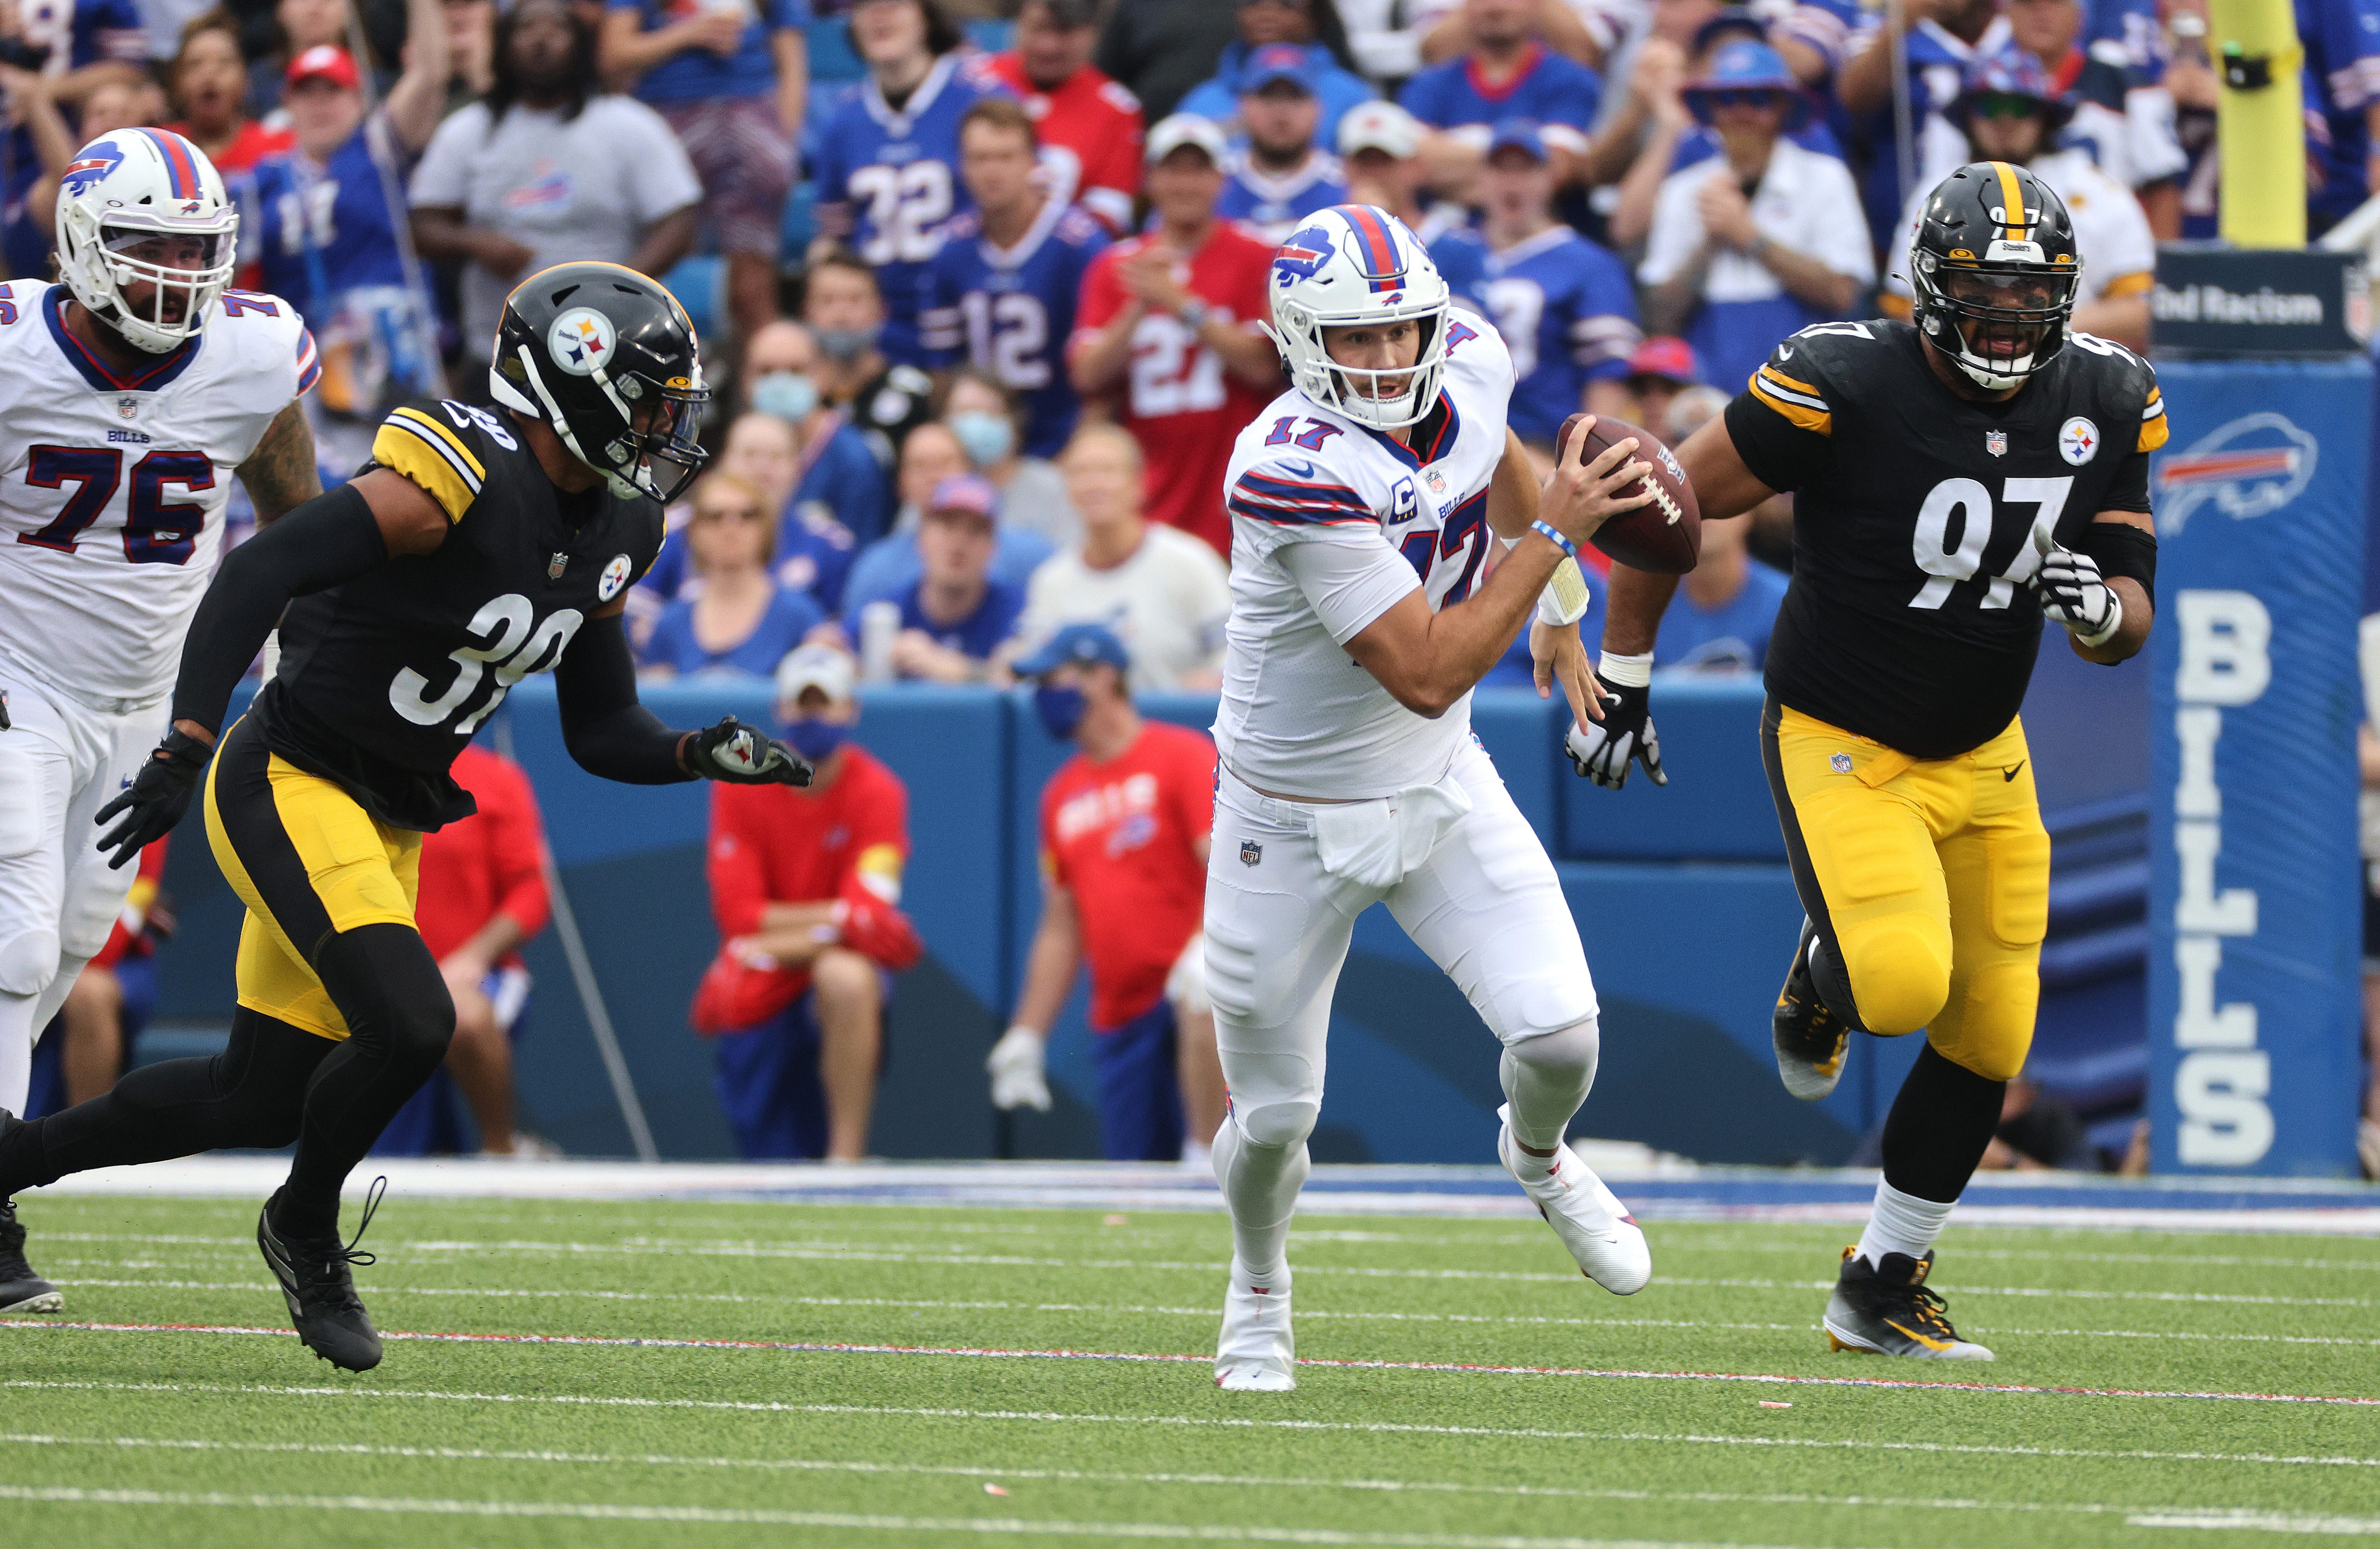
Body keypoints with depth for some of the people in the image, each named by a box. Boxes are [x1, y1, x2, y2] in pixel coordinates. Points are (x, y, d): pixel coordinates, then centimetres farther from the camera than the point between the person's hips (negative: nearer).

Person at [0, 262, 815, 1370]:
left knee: (260, 1102, 10)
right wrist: (187, 746, -33)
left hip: (384, 822, 9)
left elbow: (601, 733, 13)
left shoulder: (607, 535, 6)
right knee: (408, 1024, -24)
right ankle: (304, 1229, 3)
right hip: (288, 786, -9)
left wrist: (702, 756, -7)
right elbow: (258, 571, -27)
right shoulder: (462, 479, -22)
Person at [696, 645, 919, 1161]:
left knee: (846, 978, -40)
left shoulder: (877, 792, -10)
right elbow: (738, 915, -10)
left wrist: (776, 947, -22)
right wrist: (837, 917, -17)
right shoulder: (741, 787, -5)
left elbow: (870, 919, -19)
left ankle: (846, 1160, -35)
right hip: (760, 1001, 2)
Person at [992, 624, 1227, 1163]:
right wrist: (1026, 1035, 15)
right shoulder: (1062, 794, 17)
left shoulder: (1182, 755, -2)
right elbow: (1061, 930, 22)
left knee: (1200, 1003, -40)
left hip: (1187, 982, -6)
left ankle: (1210, 1165, -35)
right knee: (1134, 1186, -2)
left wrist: (1208, 949, -30)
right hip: (1118, 1015, 6)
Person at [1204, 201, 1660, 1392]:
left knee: (1559, 1035, -11)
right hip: (1294, 821, -5)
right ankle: (1259, 1289, 42)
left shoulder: (1468, 369, -12)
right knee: (1277, 1116, 8)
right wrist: (1554, 534, -32)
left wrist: (1557, 615, 18)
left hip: (1440, 789, 5)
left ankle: (1539, 1158, 26)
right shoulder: (1295, 473, -33)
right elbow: (1429, 674, -32)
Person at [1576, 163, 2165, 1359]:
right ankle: (1822, 978, 13)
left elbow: (2129, 623, 1)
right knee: (1903, 981, -26)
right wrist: (1620, 680, -3)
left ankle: (1882, 1292, 21)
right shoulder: (1843, 388, -22)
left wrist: (2102, 609, -24)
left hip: (1984, 758, 6)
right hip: (1840, 749, -6)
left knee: (1987, 1034, 4)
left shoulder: (2102, 405, -5)